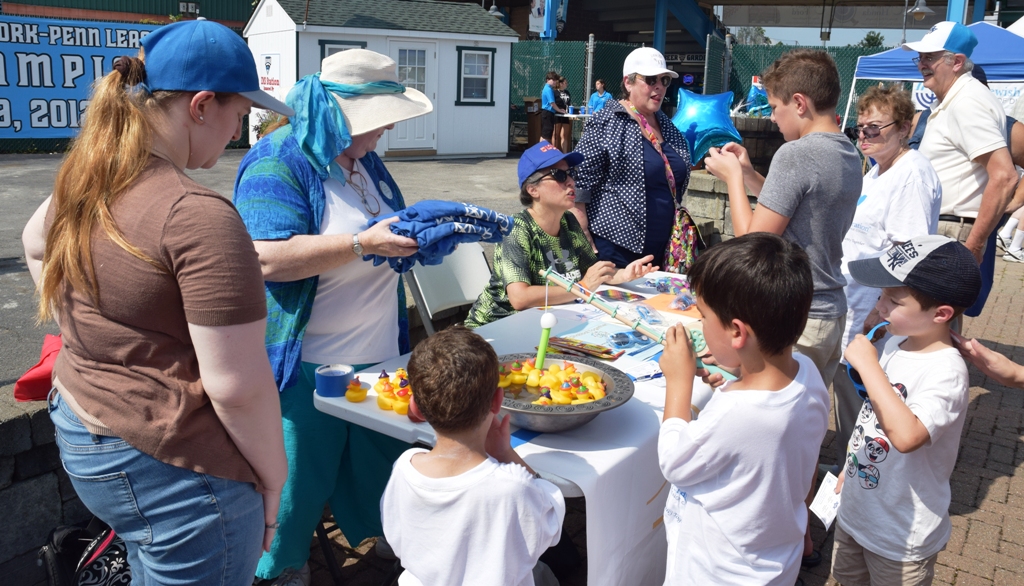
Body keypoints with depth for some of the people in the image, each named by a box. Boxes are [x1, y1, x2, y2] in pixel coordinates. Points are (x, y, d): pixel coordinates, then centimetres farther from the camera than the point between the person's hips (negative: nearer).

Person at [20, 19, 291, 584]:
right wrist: (273, 480, -12)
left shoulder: (83, 180, 2)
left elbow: (35, 244, 25)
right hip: (170, 472, -8)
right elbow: (236, 385, -26)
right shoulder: (200, 216, -26)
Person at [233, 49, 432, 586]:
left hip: (380, 353, 8)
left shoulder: (365, 160, 9)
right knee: (300, 468, 9)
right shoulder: (277, 164, -17)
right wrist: (364, 244, -32)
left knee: (379, 453, 20)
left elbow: (397, 231, 22)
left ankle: (376, 531, 45)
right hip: (308, 364, -7)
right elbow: (269, 259, -28)